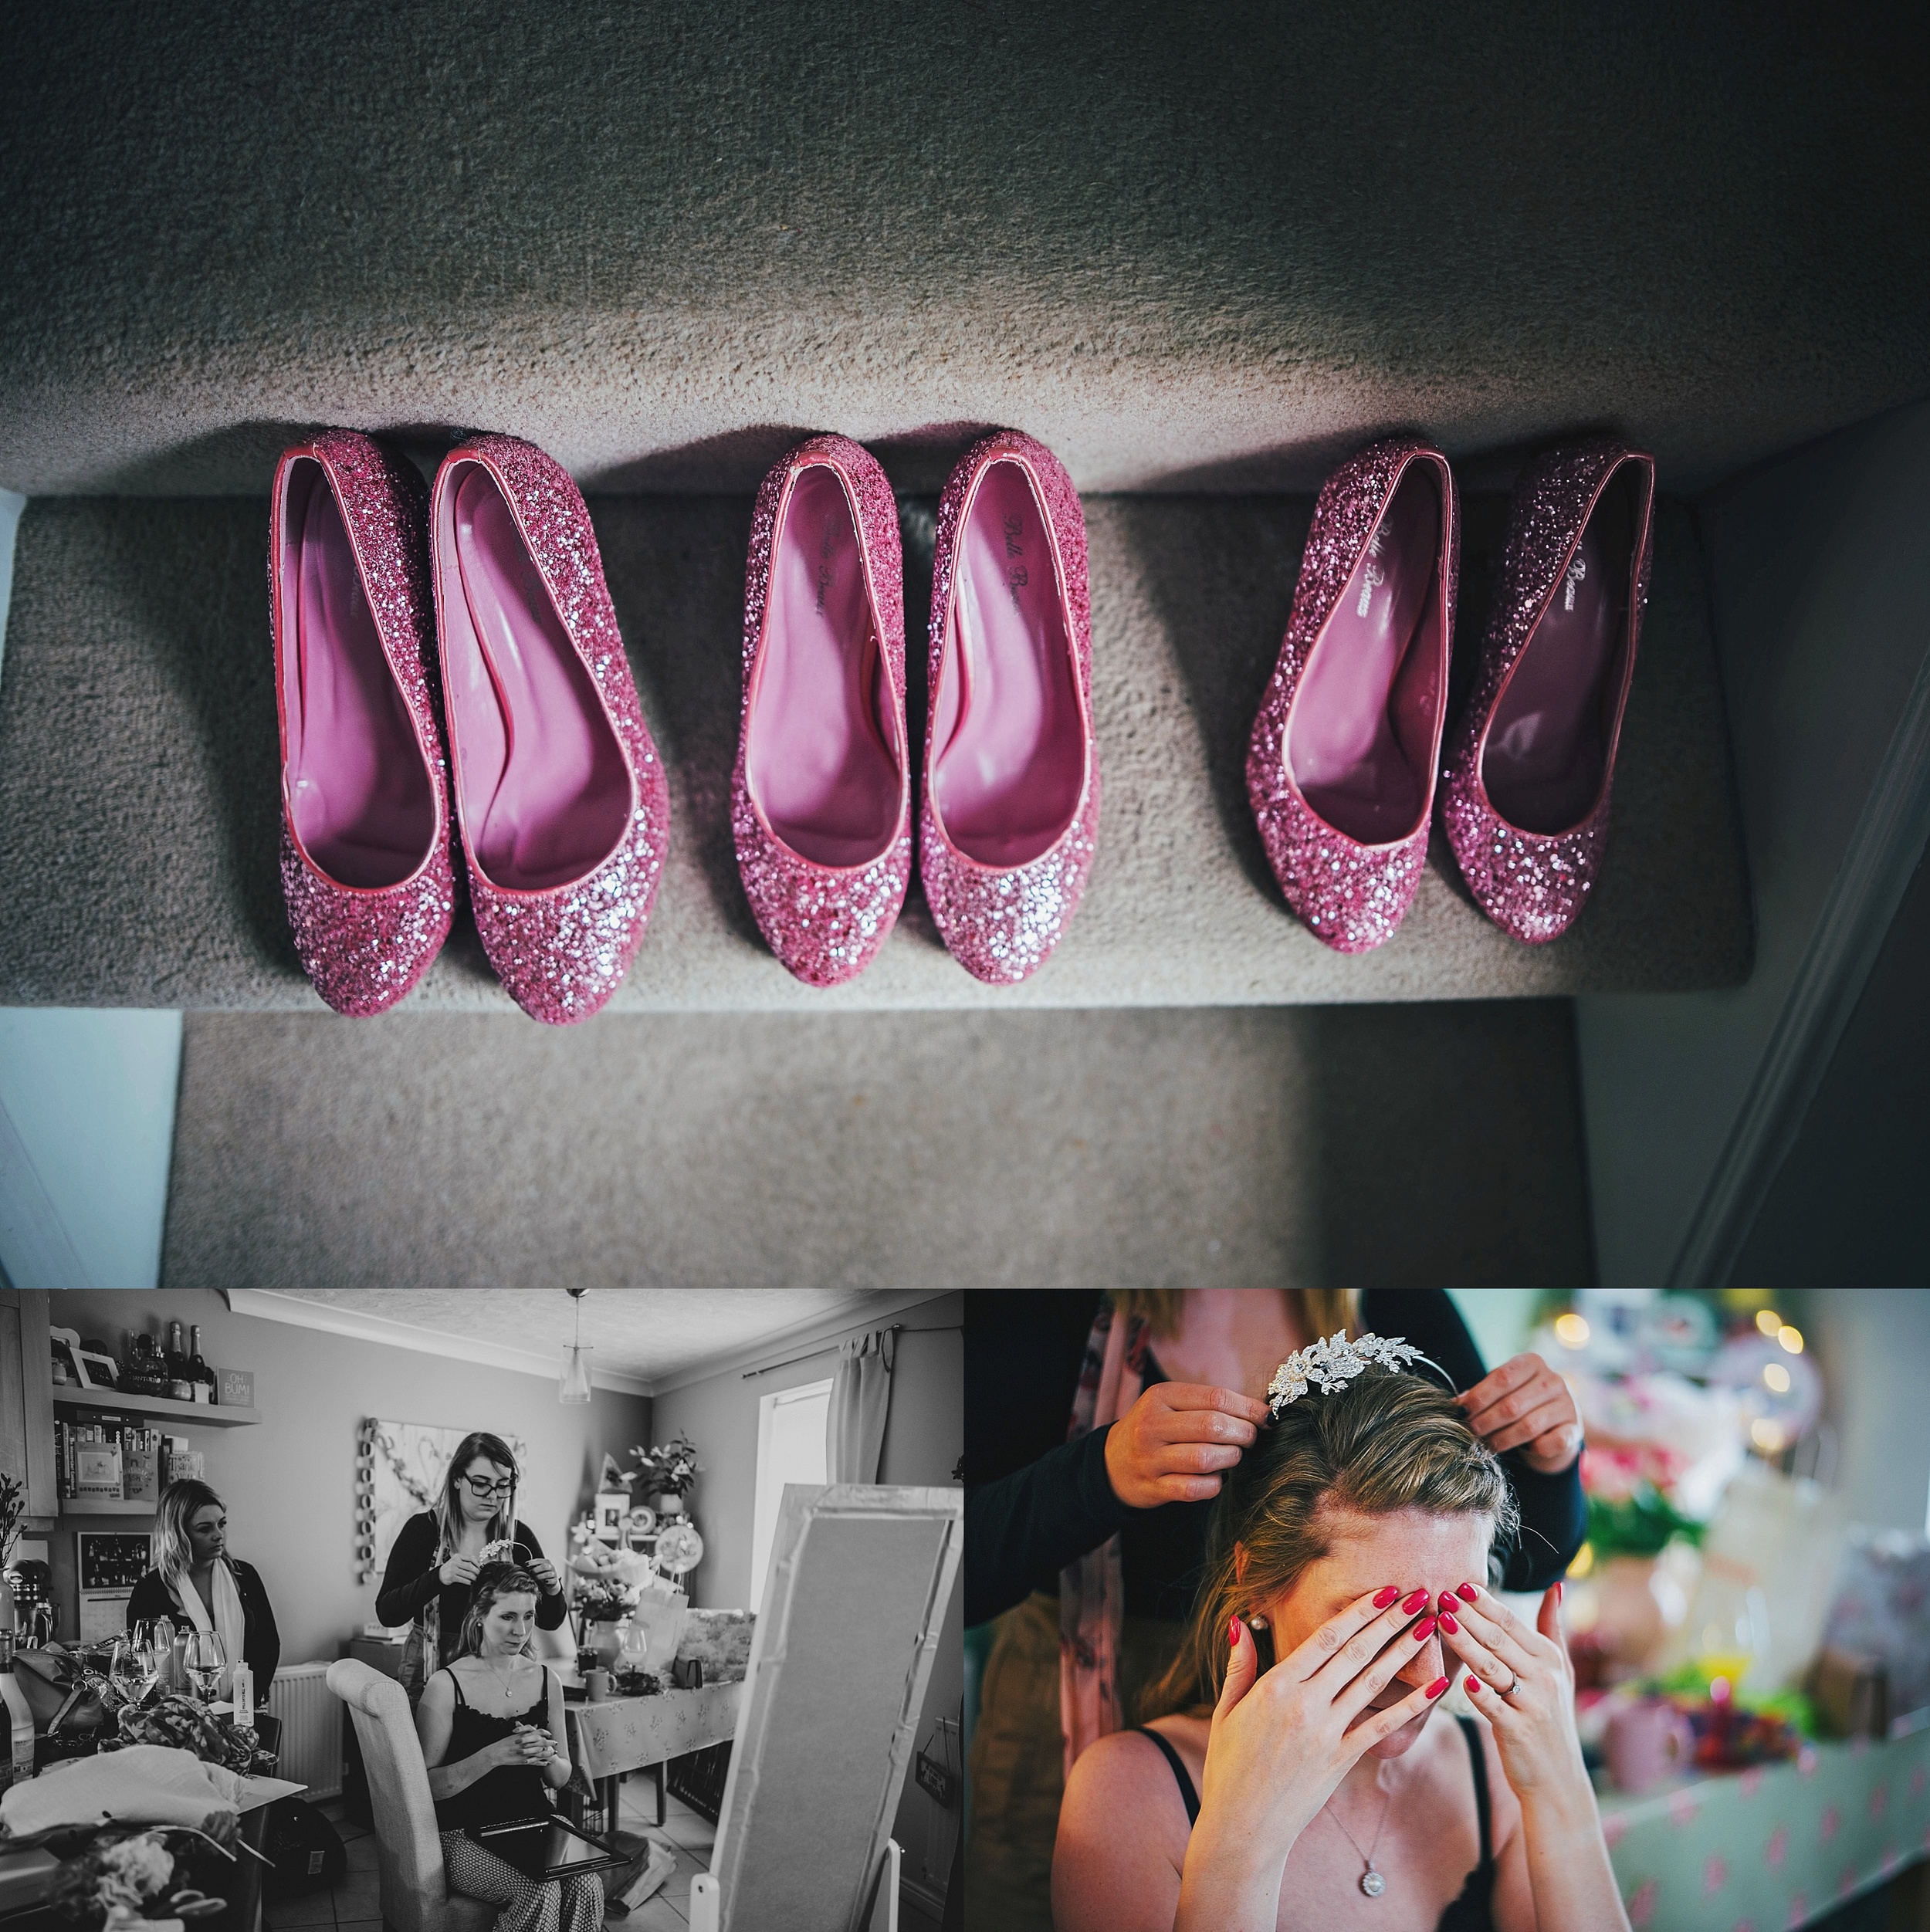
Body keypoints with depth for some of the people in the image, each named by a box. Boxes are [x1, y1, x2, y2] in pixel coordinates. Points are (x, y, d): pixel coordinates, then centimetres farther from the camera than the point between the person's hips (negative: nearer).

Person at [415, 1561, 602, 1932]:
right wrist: (495, 1755, -23)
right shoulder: (446, 1686, -7)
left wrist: (547, 1756, -10)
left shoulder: (547, 1680, 8)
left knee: (587, 1885, -27)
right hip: (466, 1835, -4)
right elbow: (427, 1786, -10)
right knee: (542, 1892, -31)